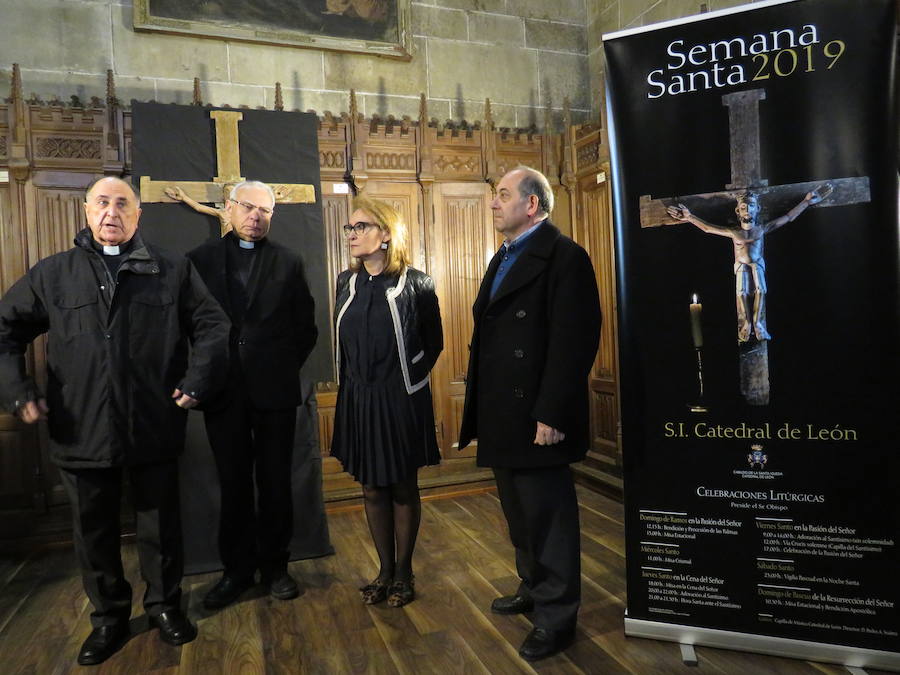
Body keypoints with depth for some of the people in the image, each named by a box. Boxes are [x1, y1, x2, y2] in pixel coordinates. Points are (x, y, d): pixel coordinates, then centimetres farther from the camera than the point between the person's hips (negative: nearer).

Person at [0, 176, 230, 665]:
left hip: (155, 429, -1)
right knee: (94, 531, 15)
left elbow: (213, 326, 2)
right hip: (82, 432, 2)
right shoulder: (53, 273, 7)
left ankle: (165, 605, 35)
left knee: (161, 526, 13)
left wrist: (195, 381, -8)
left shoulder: (173, 270, 3)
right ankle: (108, 616, 36)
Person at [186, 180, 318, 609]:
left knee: (275, 483, 8)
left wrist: (284, 367, 2)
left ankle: (274, 566, 24)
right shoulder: (201, 259, 7)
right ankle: (237, 570, 25)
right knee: (233, 485, 10)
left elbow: (306, 327, 7)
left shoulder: (288, 263, 6)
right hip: (224, 391, 1)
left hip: (274, 391, 0)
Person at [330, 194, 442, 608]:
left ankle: (404, 573, 28)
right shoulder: (347, 283, 5)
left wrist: (410, 380, 4)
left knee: (403, 488, 11)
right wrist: (355, 382, 11)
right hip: (357, 401, 4)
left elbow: (434, 342, 1)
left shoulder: (415, 284, -9)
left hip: (401, 402, -4)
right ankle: (385, 570, 30)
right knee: (372, 489, 13)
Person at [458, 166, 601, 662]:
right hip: (503, 417, 9)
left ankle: (556, 616, 23)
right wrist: (479, 408, 13)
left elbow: (575, 341, -21)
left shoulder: (564, 256, -13)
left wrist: (551, 414, -23)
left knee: (547, 517, 6)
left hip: (536, 417, -9)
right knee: (519, 514, 22)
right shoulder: (503, 259, 16)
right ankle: (533, 588, 42)